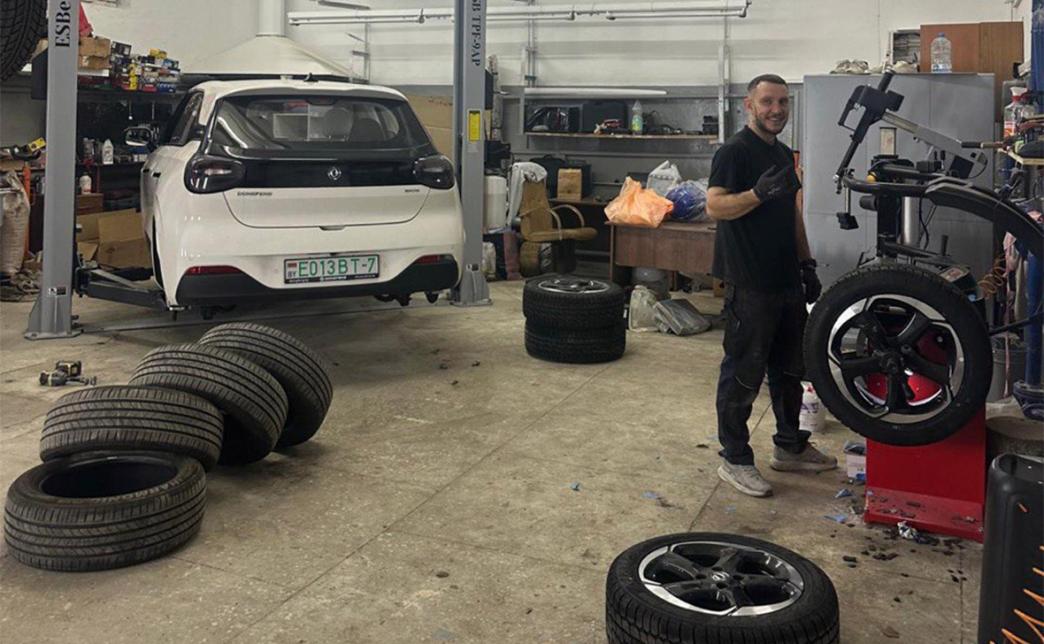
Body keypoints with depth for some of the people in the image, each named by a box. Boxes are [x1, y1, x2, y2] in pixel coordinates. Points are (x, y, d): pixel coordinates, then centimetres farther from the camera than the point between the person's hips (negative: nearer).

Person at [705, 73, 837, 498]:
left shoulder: (784, 155, 17)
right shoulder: (735, 151, -10)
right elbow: (715, 206, -21)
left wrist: (807, 265, 19)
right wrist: (758, 193, -34)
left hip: (787, 282, 9)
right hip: (750, 285, -9)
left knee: (791, 368, 17)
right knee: (743, 374, -1)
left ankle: (790, 447, 32)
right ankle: (734, 460, 9)